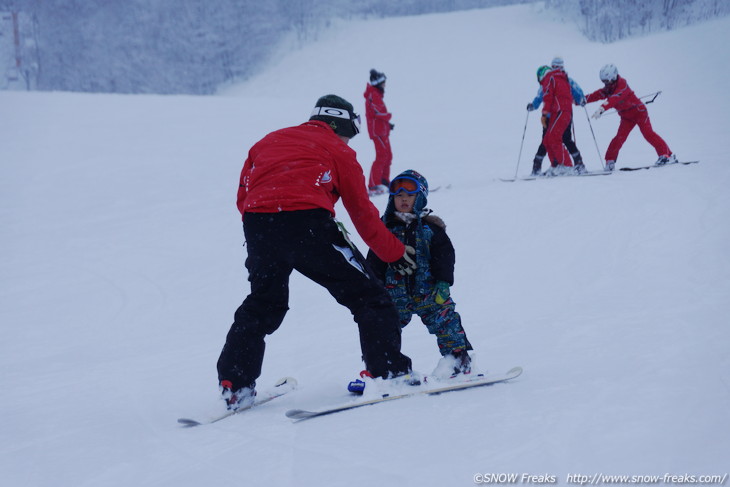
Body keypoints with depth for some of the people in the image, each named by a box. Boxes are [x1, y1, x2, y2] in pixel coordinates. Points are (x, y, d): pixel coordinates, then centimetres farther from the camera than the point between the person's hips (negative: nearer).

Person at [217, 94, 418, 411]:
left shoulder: (267, 142, 29)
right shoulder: (338, 150, 16)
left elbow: (243, 197, 23)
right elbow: (363, 213, 15)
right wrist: (395, 252, 23)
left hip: (257, 226, 4)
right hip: (308, 224, -4)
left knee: (262, 304, 25)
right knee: (367, 298, 8)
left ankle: (234, 385, 20)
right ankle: (390, 372, -1)